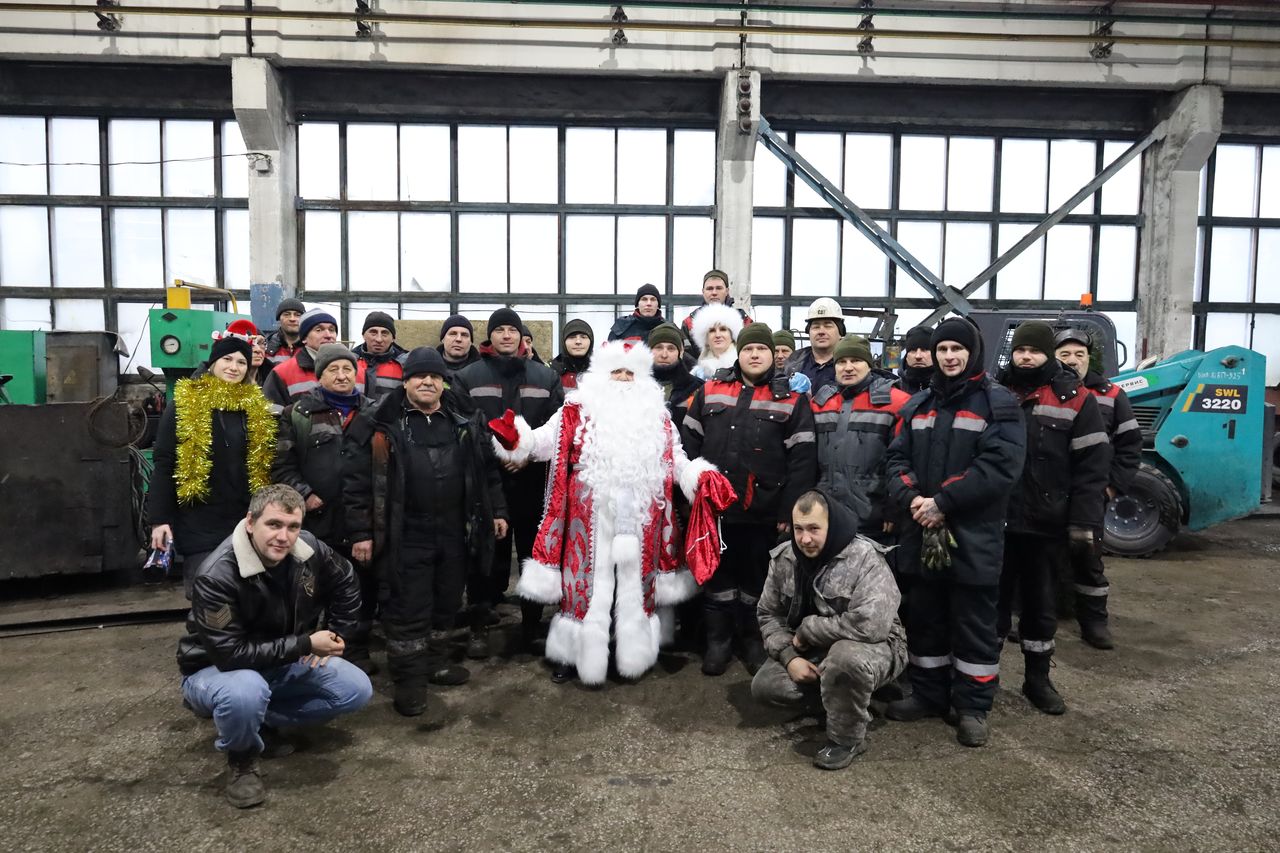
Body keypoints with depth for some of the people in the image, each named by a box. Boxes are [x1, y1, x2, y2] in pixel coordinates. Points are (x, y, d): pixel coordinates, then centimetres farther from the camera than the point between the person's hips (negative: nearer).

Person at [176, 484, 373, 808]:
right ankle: (241, 759, -6)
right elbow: (231, 654, -32)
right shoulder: (217, 576, -31)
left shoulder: (308, 550, -15)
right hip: (215, 668, -5)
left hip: (282, 662, 6)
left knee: (357, 690, -7)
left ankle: (263, 721, 8)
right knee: (246, 692, -41)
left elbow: (346, 585, 5)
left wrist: (334, 638, 0)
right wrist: (305, 644, -29)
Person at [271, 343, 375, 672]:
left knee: (365, 587, 10)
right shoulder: (299, 412, 3)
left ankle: (357, 648, 27)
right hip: (318, 519, -2)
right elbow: (282, 463, -1)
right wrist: (304, 494, -10)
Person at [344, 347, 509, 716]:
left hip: (454, 531, 4)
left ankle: (432, 660, 36)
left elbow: (487, 470, 16)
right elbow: (357, 479, -6)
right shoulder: (380, 423, -6)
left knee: (446, 604, 15)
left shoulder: (465, 421, 6)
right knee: (407, 609, 3)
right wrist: (360, 531, -8)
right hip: (404, 535, -4)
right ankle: (410, 678, 18)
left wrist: (496, 511, 13)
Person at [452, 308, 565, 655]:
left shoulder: (546, 377, 11)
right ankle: (480, 625, 15)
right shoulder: (468, 377, 5)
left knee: (534, 550, 8)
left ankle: (533, 620, 23)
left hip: (532, 480, 2)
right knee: (487, 551, 3)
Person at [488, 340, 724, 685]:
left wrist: (703, 477, -5)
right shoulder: (579, 410, 3)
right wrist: (513, 436, -23)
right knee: (591, 582, 5)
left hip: (638, 519, 3)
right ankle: (576, 653, 21)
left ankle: (634, 653, 27)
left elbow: (677, 462, 13)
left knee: (634, 584, 12)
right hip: (592, 516, -2)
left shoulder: (656, 416, 12)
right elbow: (543, 441, -4)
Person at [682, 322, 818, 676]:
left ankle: (753, 641, 31)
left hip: (764, 512, -2)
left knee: (757, 578, 12)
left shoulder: (792, 398, -1)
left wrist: (789, 510, -10)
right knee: (717, 574, 13)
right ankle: (717, 640, 29)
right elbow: (689, 444, 7)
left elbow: (802, 459, -5)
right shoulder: (709, 391, 5)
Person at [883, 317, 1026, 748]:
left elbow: (1000, 465, -16)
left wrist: (943, 502, -20)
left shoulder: (999, 403, -4)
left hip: (974, 535, -5)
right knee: (925, 616, 14)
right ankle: (928, 694, 29)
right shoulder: (919, 404, 13)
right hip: (922, 531, 5)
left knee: (973, 622, 5)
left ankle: (973, 706, 18)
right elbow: (896, 457, 8)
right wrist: (910, 498, -12)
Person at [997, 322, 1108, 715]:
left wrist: (1084, 524, -11)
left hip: (1046, 523, -1)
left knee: (1041, 602, 13)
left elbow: (1091, 466, -5)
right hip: (994, 519, 1)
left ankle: (1038, 678, 28)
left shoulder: (1075, 399, -2)